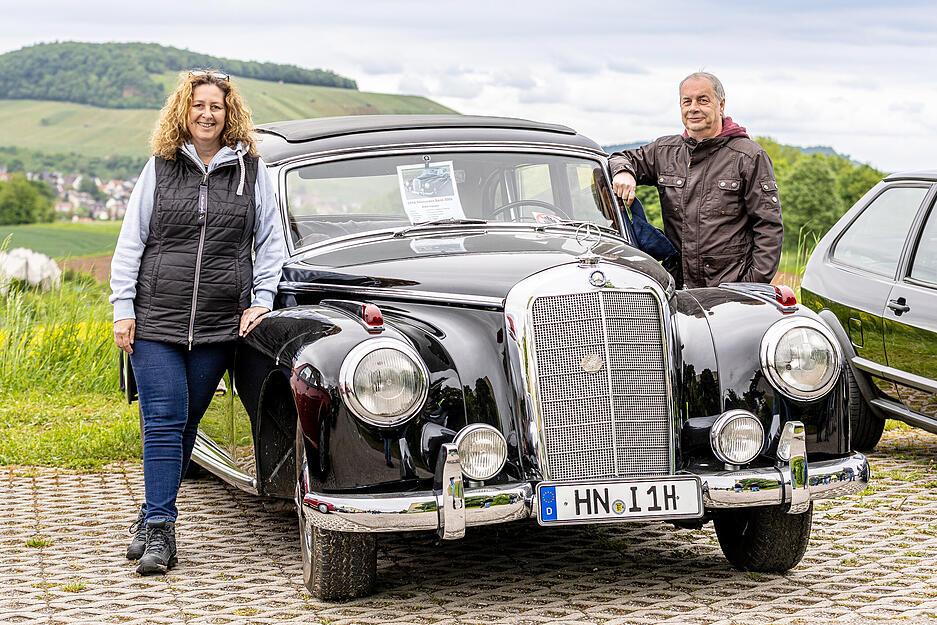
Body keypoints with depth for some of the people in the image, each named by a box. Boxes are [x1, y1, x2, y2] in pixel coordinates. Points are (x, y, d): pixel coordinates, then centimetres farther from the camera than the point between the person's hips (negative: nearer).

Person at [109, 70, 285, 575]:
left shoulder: (251, 169, 7)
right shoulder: (159, 168, 6)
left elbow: (269, 242, 13)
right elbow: (130, 243, 6)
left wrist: (261, 300, 3)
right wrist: (123, 310, -1)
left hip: (220, 324, 1)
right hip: (156, 319, -1)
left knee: (183, 424, 5)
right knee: (163, 423, -8)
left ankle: (154, 521, 15)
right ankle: (159, 526, -6)